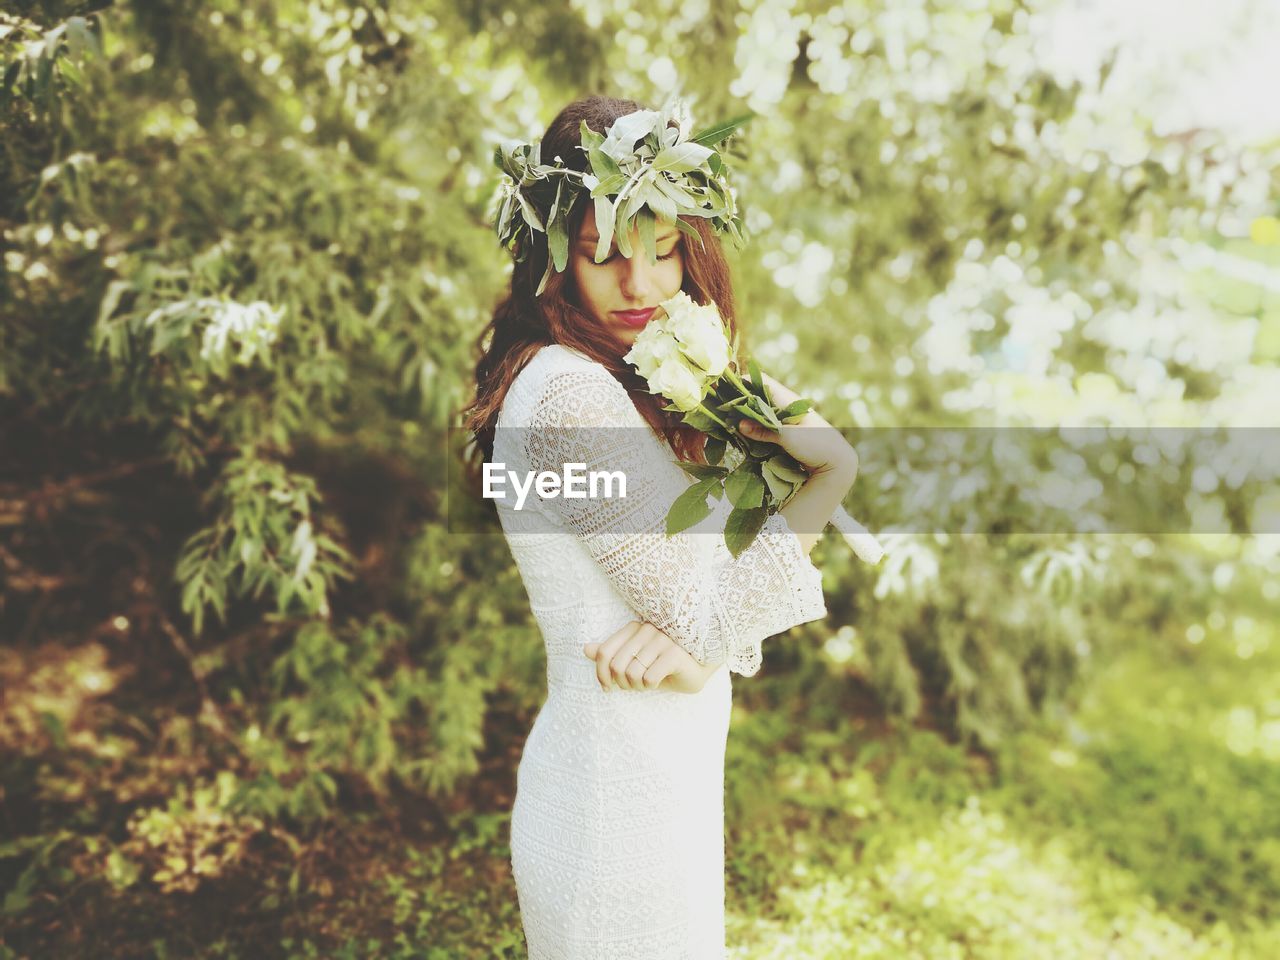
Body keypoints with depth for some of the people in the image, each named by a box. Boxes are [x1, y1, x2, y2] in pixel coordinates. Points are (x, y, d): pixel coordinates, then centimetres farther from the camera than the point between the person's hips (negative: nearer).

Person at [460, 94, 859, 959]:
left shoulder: (634, 380, 6)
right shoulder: (566, 391, -23)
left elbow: (714, 571, 2)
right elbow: (708, 615, -20)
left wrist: (692, 643, -19)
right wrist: (831, 474, -14)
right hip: (621, 814, -9)